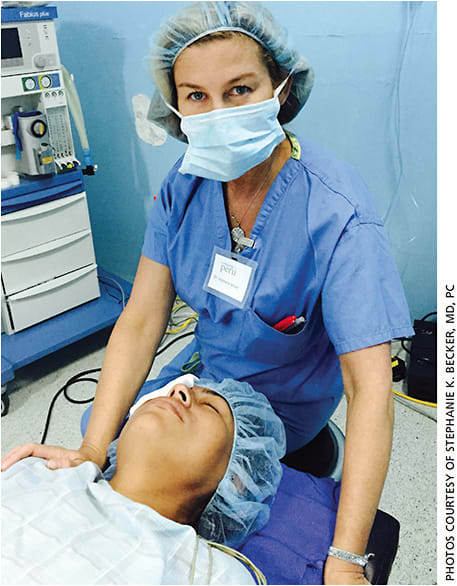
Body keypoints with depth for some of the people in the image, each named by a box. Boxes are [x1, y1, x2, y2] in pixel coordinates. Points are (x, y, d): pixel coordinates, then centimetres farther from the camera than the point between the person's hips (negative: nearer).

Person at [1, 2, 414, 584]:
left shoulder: (337, 213, -31)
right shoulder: (185, 184, -14)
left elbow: (370, 386, -34)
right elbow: (140, 322, -15)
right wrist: (93, 450, -25)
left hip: (286, 401, -5)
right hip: (208, 364, 6)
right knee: (105, 426, 17)